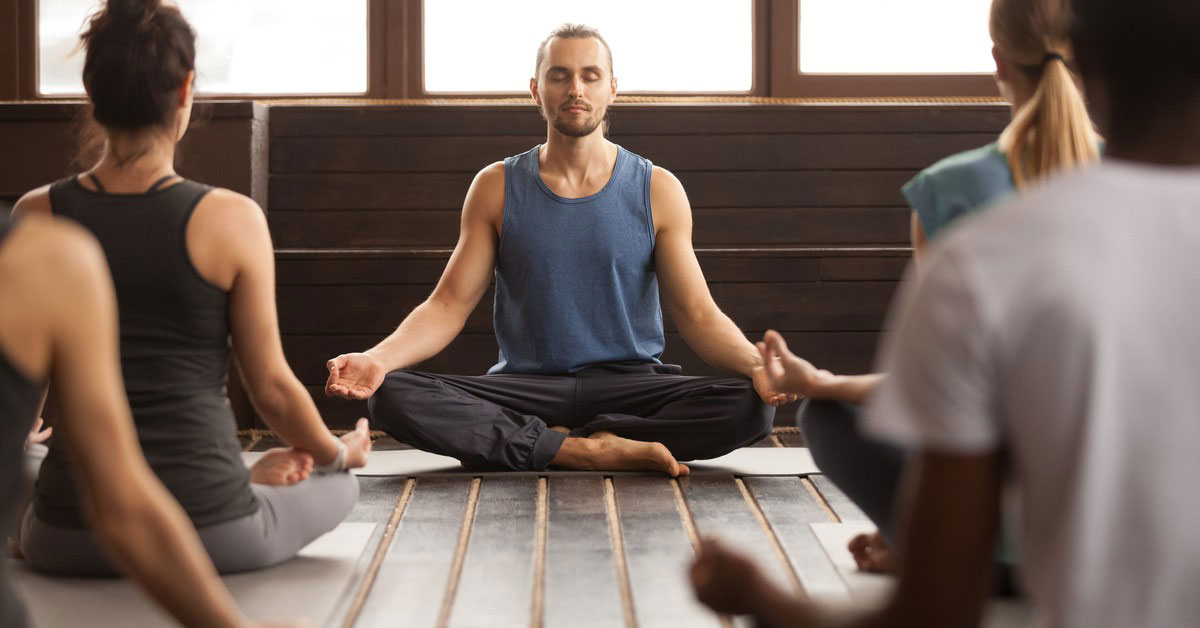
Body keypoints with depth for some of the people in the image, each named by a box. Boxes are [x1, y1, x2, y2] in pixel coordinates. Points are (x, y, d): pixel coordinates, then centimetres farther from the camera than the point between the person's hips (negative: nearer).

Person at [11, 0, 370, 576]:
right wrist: (341, 452, 18)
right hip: (212, 537, 0)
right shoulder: (231, 220, -11)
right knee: (338, 483, 30)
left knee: (20, 514, 38)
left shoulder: (35, 217, -4)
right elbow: (271, 388, -3)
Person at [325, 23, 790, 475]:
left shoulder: (658, 191, 4)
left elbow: (698, 315, 1)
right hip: (528, 386, 0)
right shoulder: (497, 188, 6)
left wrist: (756, 364, -21)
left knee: (751, 407, -29)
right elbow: (448, 305, 2)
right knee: (392, 397, -26)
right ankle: (588, 450, -26)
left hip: (630, 384, 0)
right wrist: (377, 358, -17)